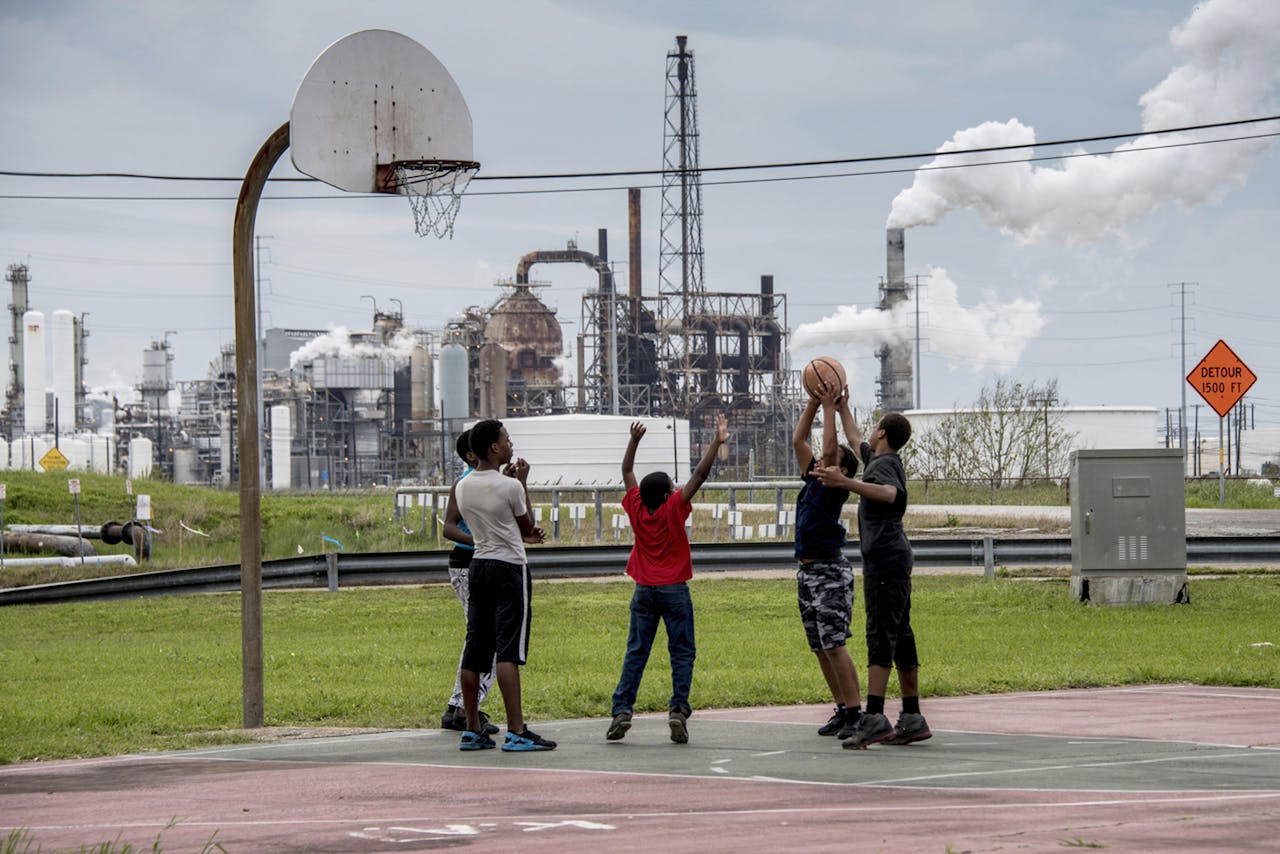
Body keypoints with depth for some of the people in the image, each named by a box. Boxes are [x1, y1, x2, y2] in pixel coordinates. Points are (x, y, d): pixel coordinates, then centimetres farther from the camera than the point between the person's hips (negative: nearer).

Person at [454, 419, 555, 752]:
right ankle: (516, 731, -15)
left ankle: (472, 730, 12)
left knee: (475, 650, 8)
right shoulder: (509, 487, -13)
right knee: (508, 650, -11)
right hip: (509, 568, -7)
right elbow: (526, 527, 3)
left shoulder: (463, 487, 6)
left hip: (478, 565, 7)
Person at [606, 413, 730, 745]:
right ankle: (678, 709, -14)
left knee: (636, 652, 5)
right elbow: (700, 474, -12)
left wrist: (634, 441, 19)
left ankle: (621, 710, -4)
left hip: (644, 591, 4)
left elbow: (626, 472, 14)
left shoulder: (637, 509, 0)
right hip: (674, 590, -4)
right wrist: (716, 442, -11)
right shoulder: (673, 509, -10)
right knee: (682, 652, 0)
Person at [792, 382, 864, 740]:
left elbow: (828, 449, -21)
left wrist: (830, 408, -13)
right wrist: (813, 402, 9)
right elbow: (798, 441, 15)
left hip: (830, 571, -9)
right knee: (820, 649, 9)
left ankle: (855, 713, -13)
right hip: (807, 571, 9)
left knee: (834, 644, -14)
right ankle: (842, 710, 15)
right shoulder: (812, 480, 14)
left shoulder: (836, 487, -7)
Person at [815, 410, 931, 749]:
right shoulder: (878, 459, 17)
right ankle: (912, 718, 12)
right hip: (893, 561, 10)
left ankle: (874, 717, -24)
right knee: (900, 638, 10)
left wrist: (846, 483, -45)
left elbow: (889, 493, -35)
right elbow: (856, 439, 38)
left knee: (881, 637, -16)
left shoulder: (882, 464, -11)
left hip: (885, 560, -10)